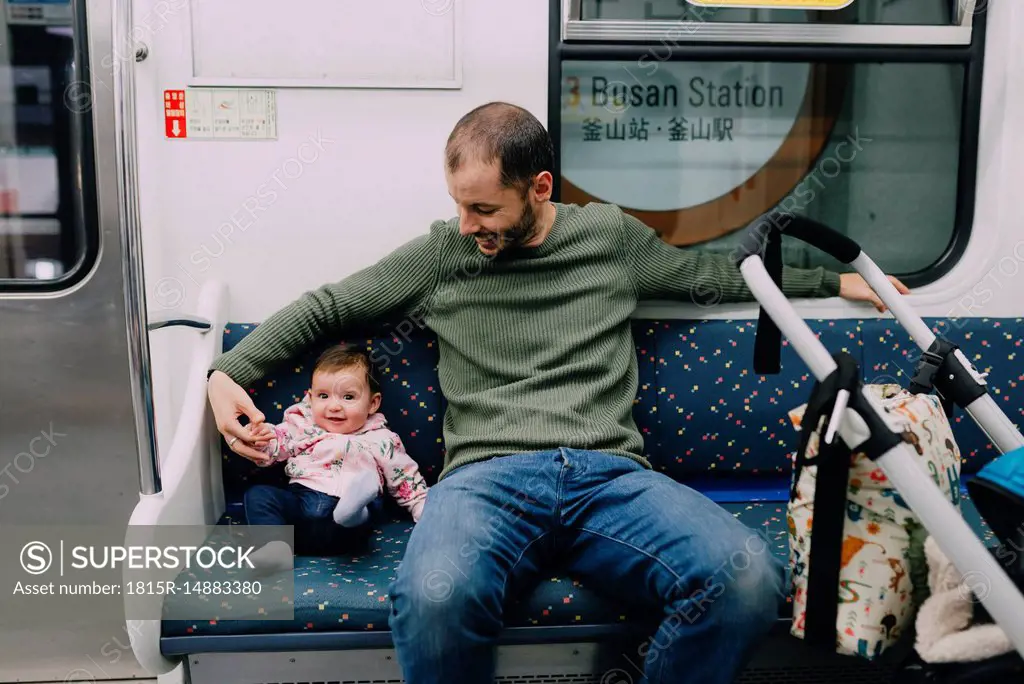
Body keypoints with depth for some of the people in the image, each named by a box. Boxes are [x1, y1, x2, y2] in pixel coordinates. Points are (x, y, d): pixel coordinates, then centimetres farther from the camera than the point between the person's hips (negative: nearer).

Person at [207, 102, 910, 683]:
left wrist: (834, 280, 35)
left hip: (611, 474, 2)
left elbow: (714, 274, 31)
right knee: (434, 599, -37)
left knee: (749, 580, -29)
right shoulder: (441, 253, 15)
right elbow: (326, 306, 22)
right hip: (489, 475, -1)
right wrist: (229, 371, 12)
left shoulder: (611, 235, 17)